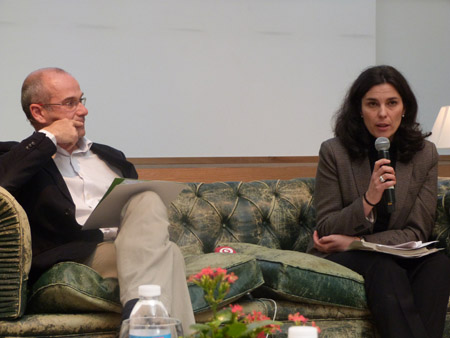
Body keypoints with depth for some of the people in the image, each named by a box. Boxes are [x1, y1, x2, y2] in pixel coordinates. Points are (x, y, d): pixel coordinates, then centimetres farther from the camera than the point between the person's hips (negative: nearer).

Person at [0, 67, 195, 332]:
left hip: (131, 245, 5)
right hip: (76, 255, -5)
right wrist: (48, 138, -1)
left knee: (148, 201, -29)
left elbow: (144, 206, 28)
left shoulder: (109, 157, 32)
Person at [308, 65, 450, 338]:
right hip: (338, 259, -2)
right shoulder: (334, 152, -5)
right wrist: (368, 201, -23)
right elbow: (325, 230, -4)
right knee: (383, 267, -34)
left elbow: (417, 233, -2)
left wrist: (355, 242, -14)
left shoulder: (425, 154, 1)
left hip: (400, 256, 3)